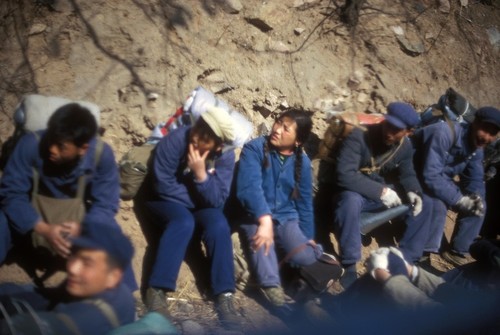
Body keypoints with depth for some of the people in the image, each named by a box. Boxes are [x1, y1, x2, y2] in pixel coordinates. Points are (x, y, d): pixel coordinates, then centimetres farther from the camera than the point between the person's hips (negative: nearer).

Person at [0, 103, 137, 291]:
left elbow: (105, 204, -18)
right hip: (33, 211, 0)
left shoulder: (102, 154, -23)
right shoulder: (31, 144, -27)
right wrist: (44, 229, -39)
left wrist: (82, 228, -40)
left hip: (77, 212, 1)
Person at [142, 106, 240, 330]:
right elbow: (164, 186, -22)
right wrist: (196, 197, -15)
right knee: (184, 222, -35)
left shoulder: (225, 156, -14)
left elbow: (217, 200, -19)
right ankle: (156, 289, -35)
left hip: (200, 207, 3)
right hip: (167, 202, -3)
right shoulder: (174, 141, -23)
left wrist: (201, 175, -33)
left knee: (219, 225, -28)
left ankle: (224, 295, -26)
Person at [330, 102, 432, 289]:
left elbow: (407, 175, 10)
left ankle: (406, 260, 2)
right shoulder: (359, 137, -25)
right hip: (354, 194, -7)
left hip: (383, 192, 7)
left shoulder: (405, 146, -4)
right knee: (351, 200, -40)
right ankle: (349, 266, -28)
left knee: (422, 203, -5)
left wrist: (412, 192, -14)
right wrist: (381, 191, -33)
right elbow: (344, 175, -33)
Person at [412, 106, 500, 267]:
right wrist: (459, 199, -36)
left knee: (477, 206, -2)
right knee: (438, 205, -34)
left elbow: (475, 179, 3)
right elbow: (430, 176, -37)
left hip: (443, 179, 9)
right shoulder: (444, 134, -31)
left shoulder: (477, 148, -3)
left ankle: (457, 252, 9)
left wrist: (476, 197, -21)